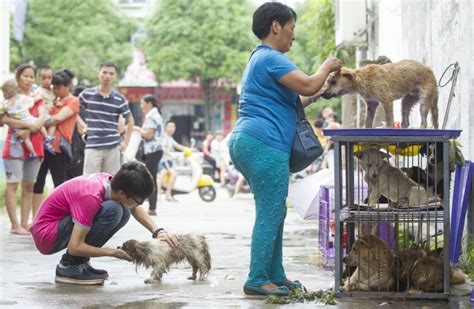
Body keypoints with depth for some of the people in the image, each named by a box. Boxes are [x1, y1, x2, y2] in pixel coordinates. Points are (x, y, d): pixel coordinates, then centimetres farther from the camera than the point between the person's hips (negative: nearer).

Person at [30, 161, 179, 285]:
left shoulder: (112, 182, -6)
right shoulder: (91, 197, -30)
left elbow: (135, 209, 15)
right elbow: (75, 247, -28)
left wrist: (158, 232, 1)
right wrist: (112, 252, -18)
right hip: (46, 235, -9)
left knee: (123, 212, 1)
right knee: (112, 210, -25)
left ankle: (80, 263, 5)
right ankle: (68, 267, -14)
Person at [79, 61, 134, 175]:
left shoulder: (119, 99, 4)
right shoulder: (87, 94, 2)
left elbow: (130, 121, 14)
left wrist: (125, 142, 7)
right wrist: (83, 125, 4)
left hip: (113, 147, 1)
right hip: (93, 146, -1)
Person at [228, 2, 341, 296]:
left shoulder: (260, 59, 24)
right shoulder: (271, 58, -9)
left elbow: (289, 102, 30)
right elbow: (308, 86, -17)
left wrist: (319, 94, 23)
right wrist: (327, 67, 1)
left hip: (246, 142, 11)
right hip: (264, 145, -11)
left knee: (274, 213, 14)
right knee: (270, 214, -8)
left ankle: (276, 275, 18)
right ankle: (257, 280, -7)